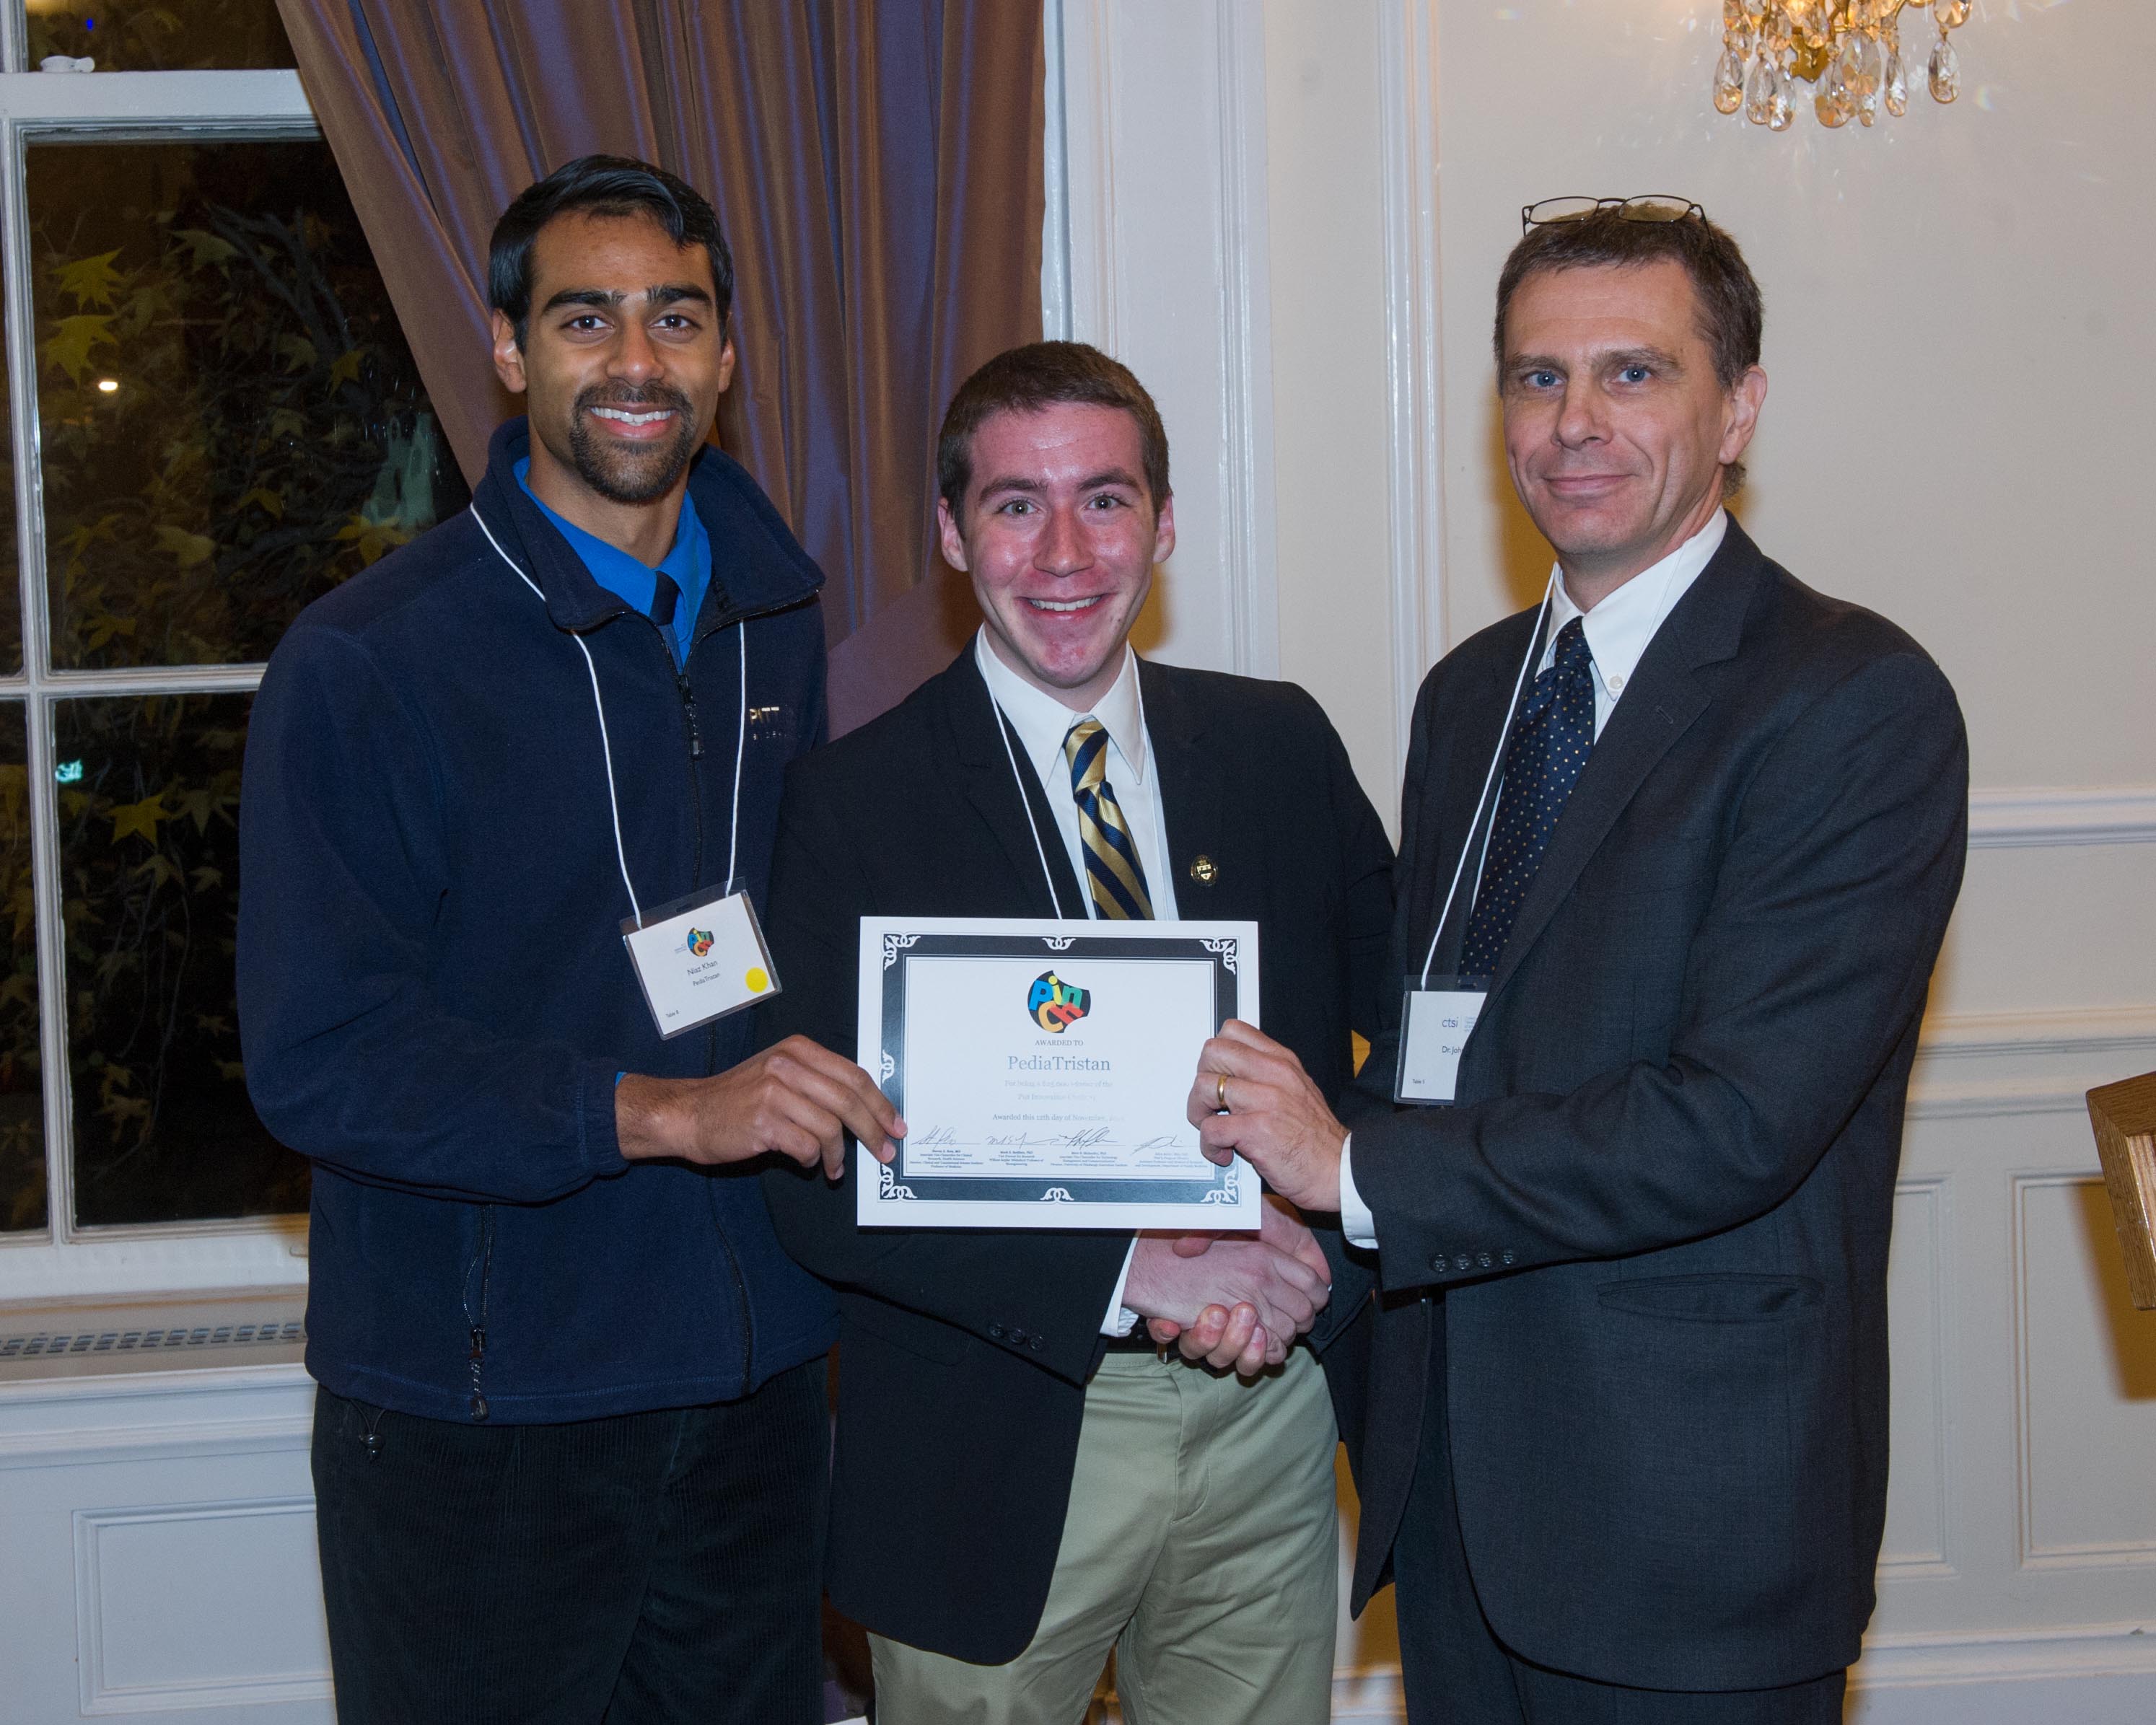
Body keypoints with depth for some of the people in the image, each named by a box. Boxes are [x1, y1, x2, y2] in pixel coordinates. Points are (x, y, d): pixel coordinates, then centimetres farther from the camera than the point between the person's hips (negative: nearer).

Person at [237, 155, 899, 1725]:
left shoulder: (774, 618, 8)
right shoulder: (364, 661, -11)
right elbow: (316, 1058, -16)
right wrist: (661, 1111, -24)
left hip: (752, 1383, 5)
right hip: (475, 1413, -5)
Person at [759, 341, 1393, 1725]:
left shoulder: (1281, 745, 3)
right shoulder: (852, 804, -8)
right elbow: (821, 1186, -12)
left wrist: (1315, 1249, -11)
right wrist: (1134, 1269, -21)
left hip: (1270, 1416, 3)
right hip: (997, 1449, -3)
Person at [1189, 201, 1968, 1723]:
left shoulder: (1856, 704, -14)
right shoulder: (1471, 691, 11)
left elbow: (1738, 1120, -22)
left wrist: (1358, 1168, -16)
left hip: (1688, 1514, -6)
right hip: (1452, 1460, 6)